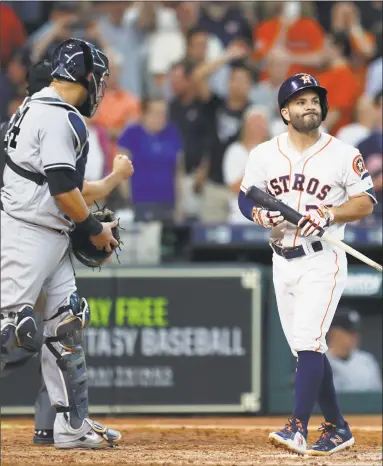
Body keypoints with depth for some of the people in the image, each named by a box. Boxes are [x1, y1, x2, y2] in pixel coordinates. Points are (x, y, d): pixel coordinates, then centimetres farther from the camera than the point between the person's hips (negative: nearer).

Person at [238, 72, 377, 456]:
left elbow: (366, 202, -2)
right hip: (283, 262, 5)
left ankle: (297, 429, -22)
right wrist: (261, 215, -9)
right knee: (305, 351, 8)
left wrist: (328, 214, -18)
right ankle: (337, 428, 19)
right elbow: (245, 197, 13)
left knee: (307, 341, -17)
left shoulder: (344, 155, -3)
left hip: (323, 261, -5)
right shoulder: (264, 155, 6)